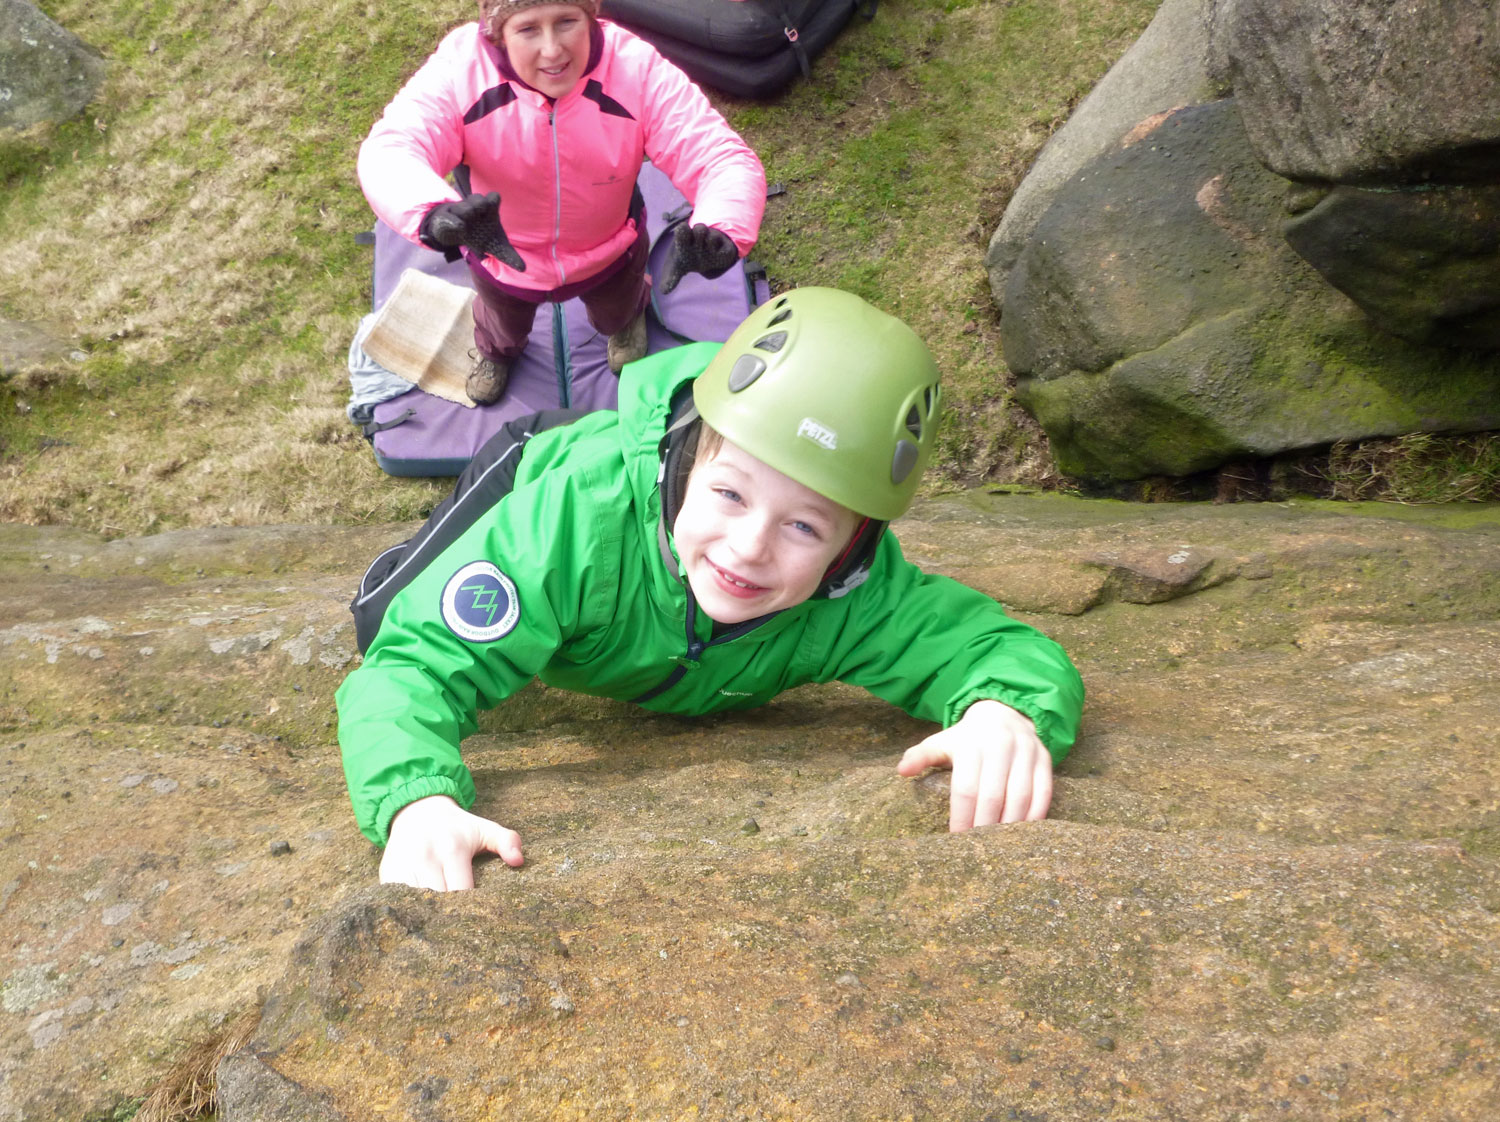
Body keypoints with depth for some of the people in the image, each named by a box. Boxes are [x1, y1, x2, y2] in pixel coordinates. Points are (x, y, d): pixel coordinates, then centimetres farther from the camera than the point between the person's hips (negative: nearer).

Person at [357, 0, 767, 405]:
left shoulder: (639, 71, -35)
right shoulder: (460, 69, -36)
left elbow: (728, 160, -39)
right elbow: (387, 152, -48)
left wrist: (718, 233, -63)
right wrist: (438, 215, -72)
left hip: (610, 249, 0)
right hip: (502, 252, 0)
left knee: (616, 312, 36)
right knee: (502, 326, 35)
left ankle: (626, 320, 75)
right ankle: (494, 351, 73)